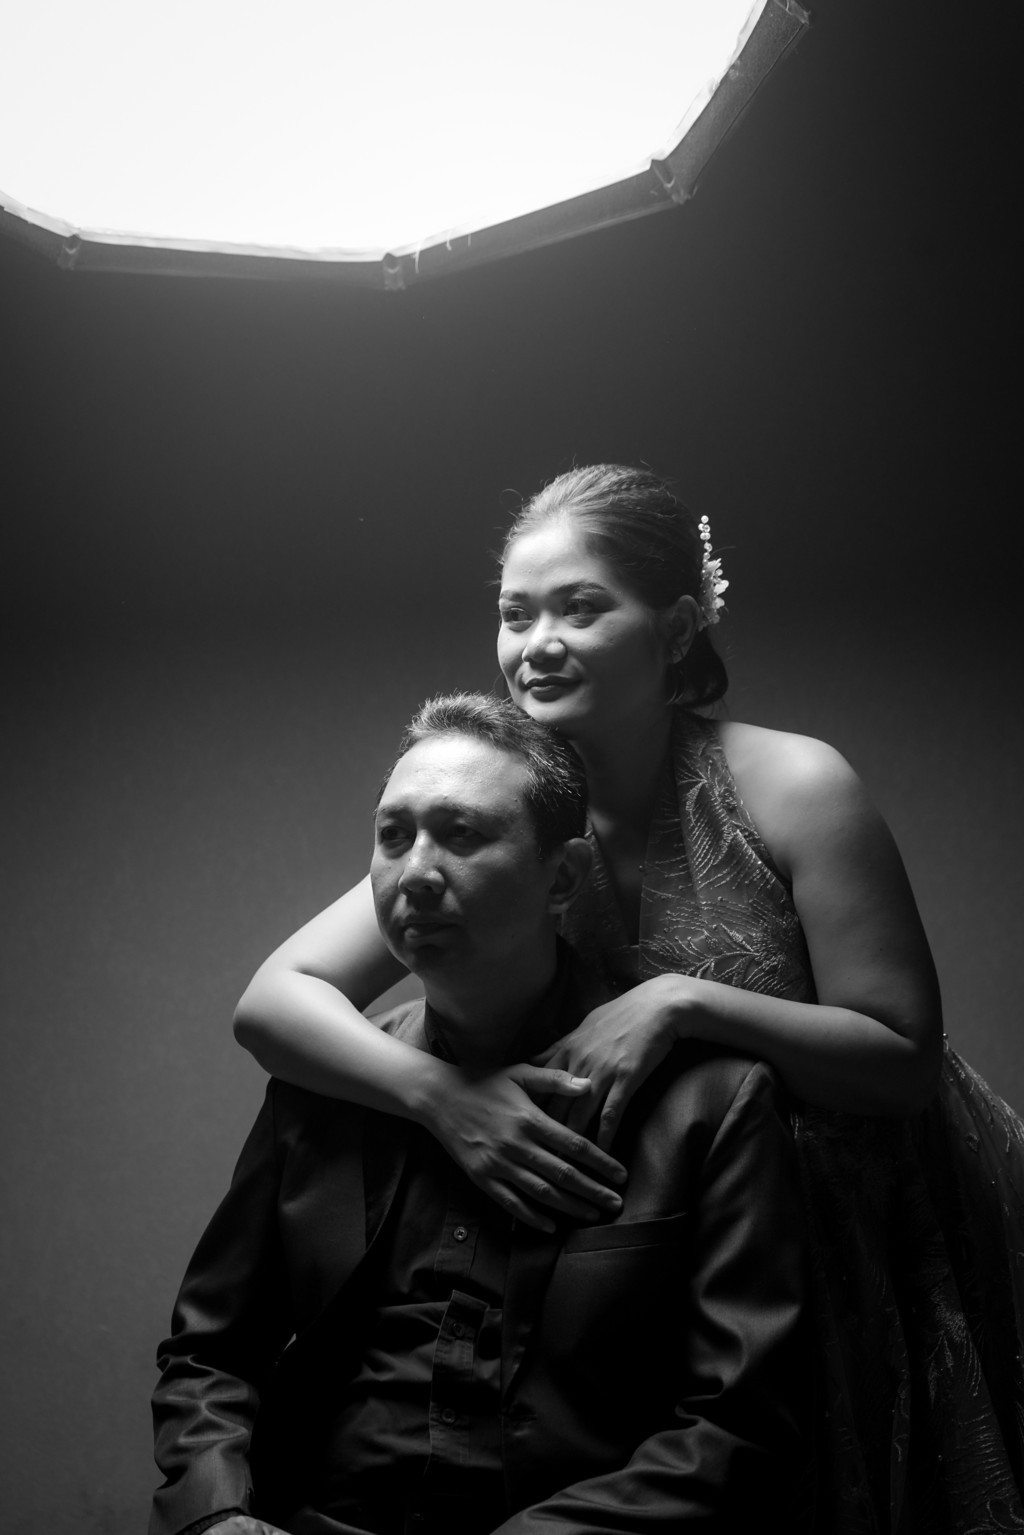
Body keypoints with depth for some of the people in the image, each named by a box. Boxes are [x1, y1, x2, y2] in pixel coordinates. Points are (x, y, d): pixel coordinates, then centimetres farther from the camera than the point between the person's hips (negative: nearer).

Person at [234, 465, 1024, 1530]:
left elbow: (906, 1061, -17)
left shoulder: (792, 787, -19)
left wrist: (682, 1002, -29)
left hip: (892, 1245, -2)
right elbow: (272, 1001, -15)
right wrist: (435, 1093, -34)